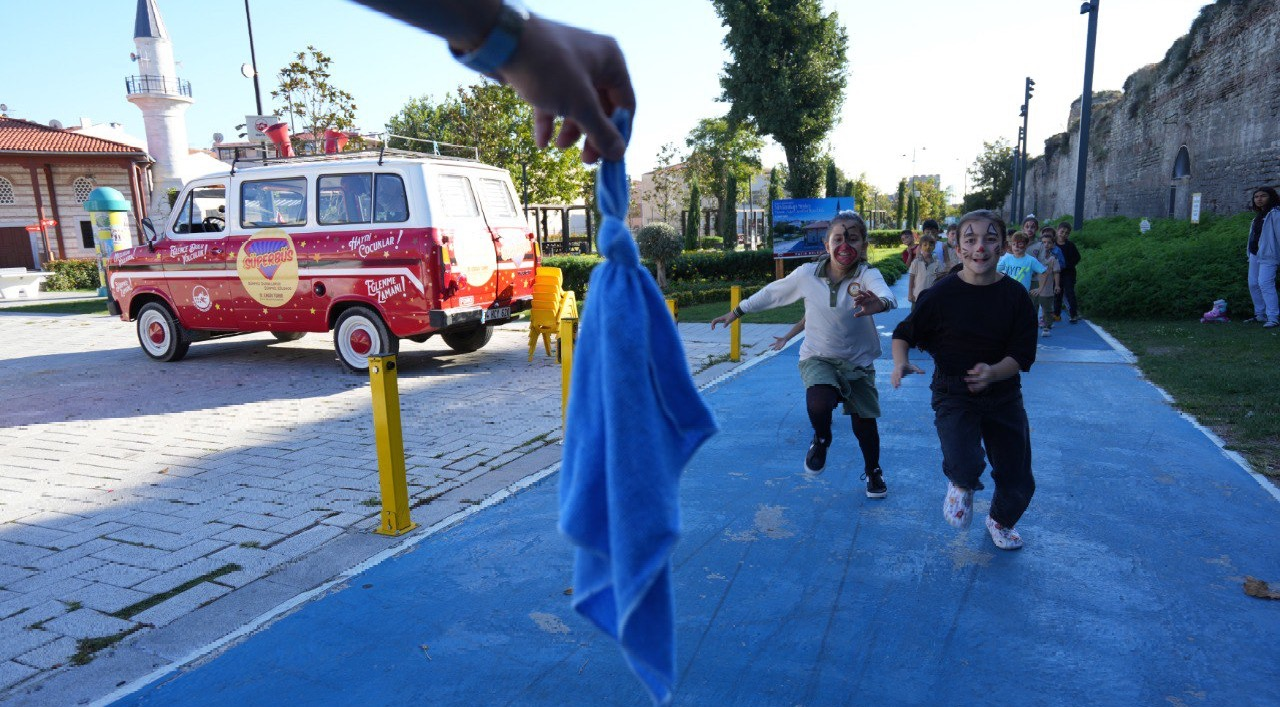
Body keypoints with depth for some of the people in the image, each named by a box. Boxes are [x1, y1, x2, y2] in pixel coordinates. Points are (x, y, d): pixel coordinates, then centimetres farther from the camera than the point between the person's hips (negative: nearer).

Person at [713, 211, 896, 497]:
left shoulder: (867, 275, -19)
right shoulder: (807, 274, -13)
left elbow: (888, 295, -42)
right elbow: (771, 293, 3)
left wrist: (879, 303, -67)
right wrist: (736, 311, 9)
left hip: (858, 362, 0)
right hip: (818, 357, 0)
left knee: (864, 423, 10)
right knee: (818, 404, -29)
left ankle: (873, 471, 43)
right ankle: (821, 439, 8)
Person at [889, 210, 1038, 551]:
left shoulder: (1015, 295, -6)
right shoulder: (941, 295, -11)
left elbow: (1024, 354, -6)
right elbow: (904, 333, -1)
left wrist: (993, 372, -27)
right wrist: (901, 362, -22)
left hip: (1003, 395, 3)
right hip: (954, 395, -3)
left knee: (1019, 483, 10)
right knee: (965, 466, -28)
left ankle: (1001, 521, 47)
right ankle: (961, 486, 13)